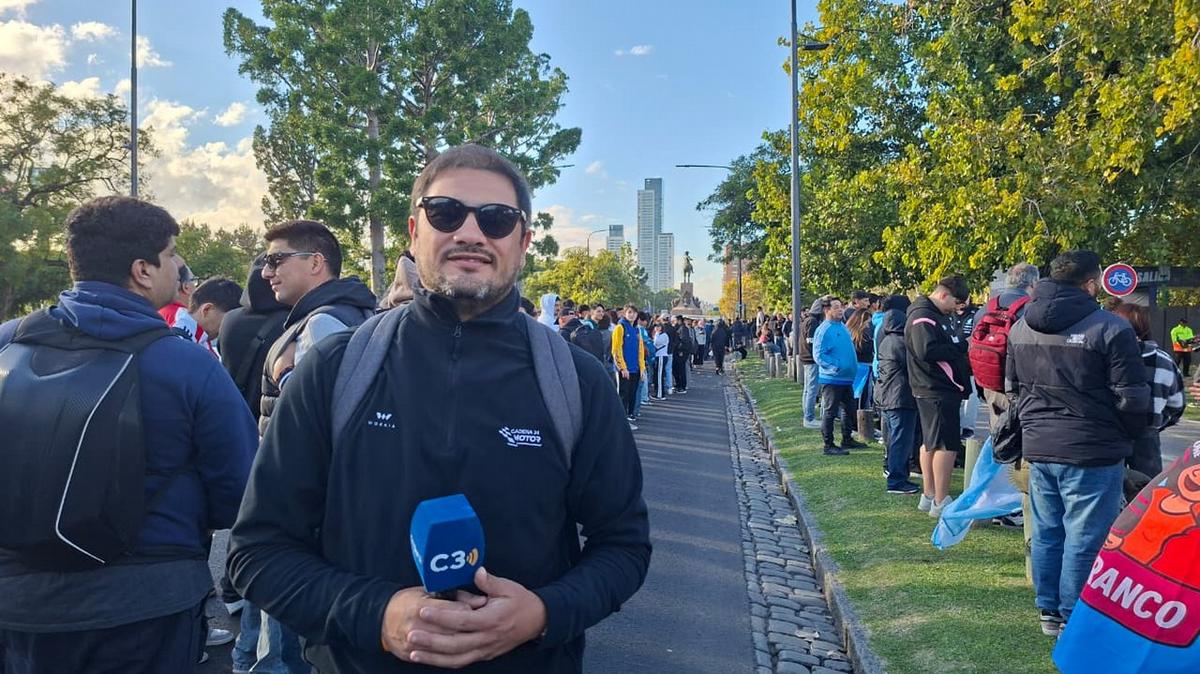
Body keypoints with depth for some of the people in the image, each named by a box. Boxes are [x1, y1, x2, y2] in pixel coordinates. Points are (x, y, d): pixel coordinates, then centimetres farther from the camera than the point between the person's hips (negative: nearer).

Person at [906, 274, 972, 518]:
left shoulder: (937, 315, 17)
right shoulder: (923, 317, -16)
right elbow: (927, 350, -27)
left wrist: (959, 348, 1)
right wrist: (959, 348, -16)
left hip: (935, 390, 11)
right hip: (937, 390, -11)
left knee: (931, 443, 15)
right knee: (947, 445, -7)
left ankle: (929, 496, 25)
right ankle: (941, 502, -2)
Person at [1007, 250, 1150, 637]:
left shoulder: (1021, 328, 8)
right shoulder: (1109, 328, -14)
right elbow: (1131, 398, -10)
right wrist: (1131, 435, 8)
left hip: (1038, 448, 7)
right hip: (1092, 452, -6)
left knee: (1046, 533, 15)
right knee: (1085, 540, 3)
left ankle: (1049, 612, 25)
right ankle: (1075, 620, 12)